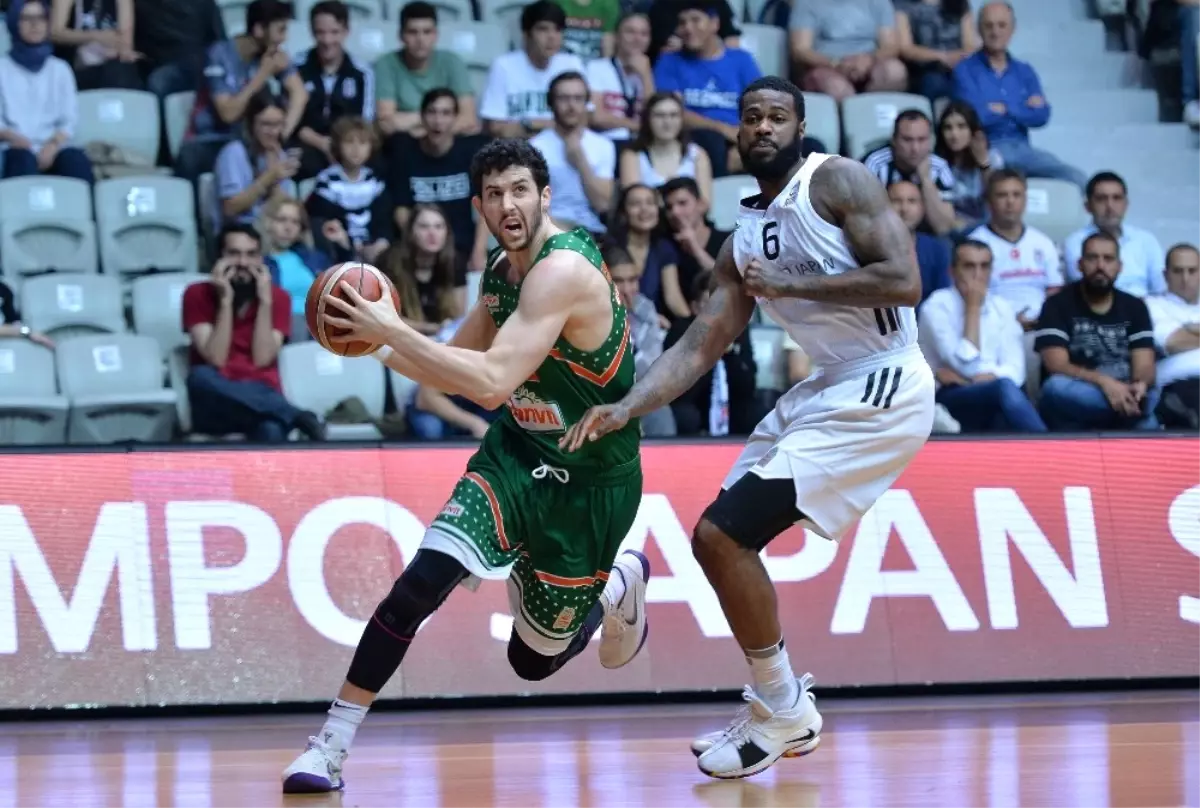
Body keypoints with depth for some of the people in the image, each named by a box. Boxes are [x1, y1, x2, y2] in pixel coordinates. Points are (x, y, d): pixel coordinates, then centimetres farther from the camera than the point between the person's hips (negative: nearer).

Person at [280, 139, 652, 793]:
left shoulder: (564, 270, -27)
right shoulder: (503, 269, 1)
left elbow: (492, 381, -36)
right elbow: (461, 368, 13)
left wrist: (391, 329, -36)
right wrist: (378, 344, -3)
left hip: (590, 481, -6)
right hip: (517, 451, 6)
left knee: (535, 660, 9)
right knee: (424, 579, -20)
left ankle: (619, 585, 41)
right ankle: (331, 744, -13)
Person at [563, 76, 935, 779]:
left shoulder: (837, 181, -9)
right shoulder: (745, 241, 13)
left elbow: (904, 282, -20)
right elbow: (700, 347, 10)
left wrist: (790, 284, -17)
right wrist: (623, 410, -3)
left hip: (883, 389, -9)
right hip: (829, 389, 9)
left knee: (722, 535, -14)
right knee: (726, 536, 13)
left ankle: (780, 712, 0)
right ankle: (787, 713, 23)